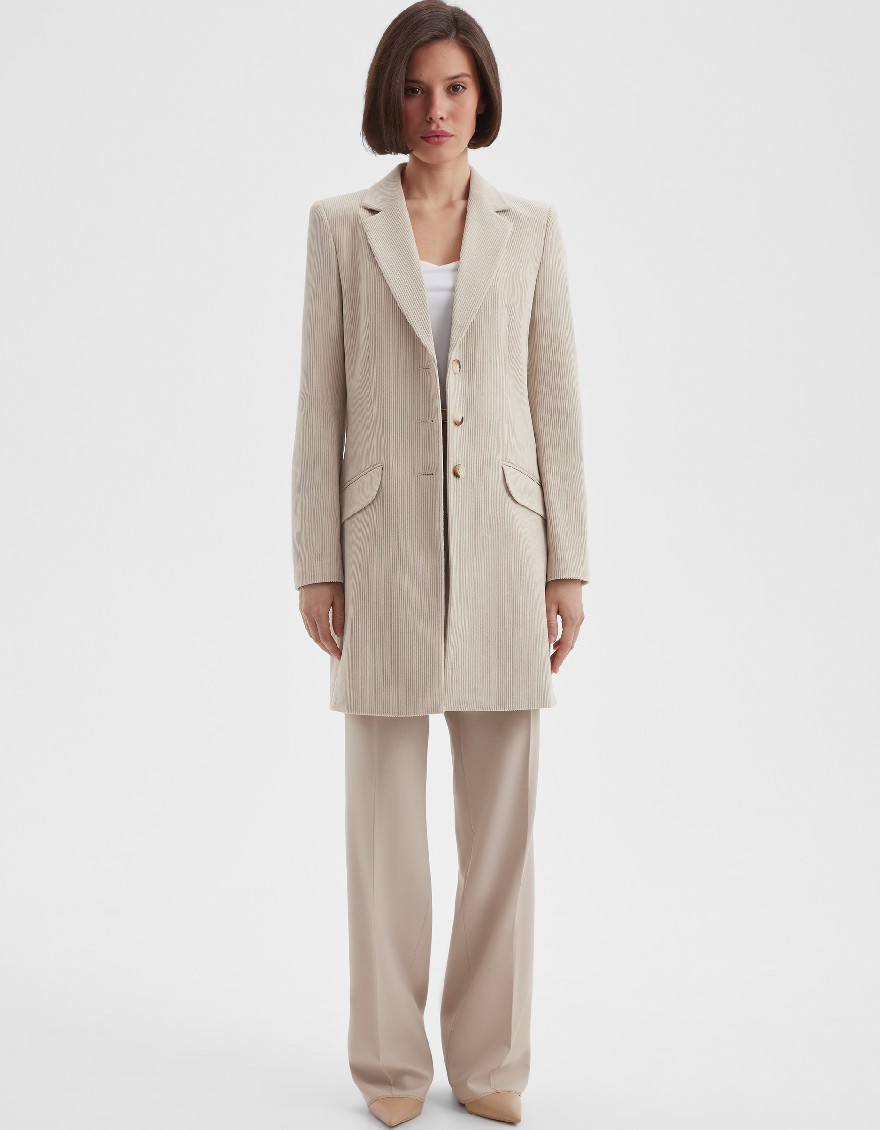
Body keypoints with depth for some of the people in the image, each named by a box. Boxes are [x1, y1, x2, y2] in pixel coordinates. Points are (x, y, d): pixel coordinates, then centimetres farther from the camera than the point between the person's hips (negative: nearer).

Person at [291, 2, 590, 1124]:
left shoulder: (531, 228, 7)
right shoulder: (341, 226, 4)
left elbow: (555, 401, 5)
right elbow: (322, 403, 2)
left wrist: (567, 567, 0)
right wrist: (317, 567, -3)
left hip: (501, 545, 1)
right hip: (388, 545, -1)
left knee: (501, 819, 6)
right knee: (385, 817, 4)